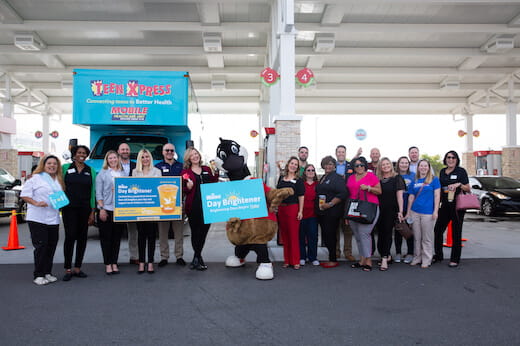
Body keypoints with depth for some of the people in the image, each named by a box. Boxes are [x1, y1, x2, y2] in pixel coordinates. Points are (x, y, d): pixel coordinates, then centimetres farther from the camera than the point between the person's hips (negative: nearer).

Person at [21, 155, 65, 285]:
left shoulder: (59, 180, 17)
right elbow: (24, 195, -4)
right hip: (37, 219, -5)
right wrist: (36, 203, -17)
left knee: (51, 246, 7)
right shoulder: (36, 178, 0)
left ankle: (47, 272, 18)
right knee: (41, 246, -7)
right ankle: (38, 275, 2)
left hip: (54, 219, 6)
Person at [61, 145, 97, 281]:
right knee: (70, 236, -7)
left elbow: (93, 192, 7)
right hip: (69, 208, -2)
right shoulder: (65, 168, 5)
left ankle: (77, 268, 14)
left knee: (82, 237, 5)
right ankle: (68, 269, 1)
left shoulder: (91, 171, 9)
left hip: (85, 209, 2)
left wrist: (92, 212, 3)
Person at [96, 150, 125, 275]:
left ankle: (114, 263, 15)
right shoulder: (102, 174, 4)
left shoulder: (123, 173, 12)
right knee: (106, 237, 1)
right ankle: (108, 264, 8)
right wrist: (101, 209, -9)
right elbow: (99, 193, 0)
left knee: (117, 237, 7)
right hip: (106, 209, -3)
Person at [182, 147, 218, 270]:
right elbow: (183, 191, 4)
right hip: (193, 207, -3)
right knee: (195, 232, 0)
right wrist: (188, 187, -16)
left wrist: (215, 174, 5)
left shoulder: (207, 170, 16)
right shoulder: (185, 172, 6)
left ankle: (196, 258, 17)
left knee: (203, 231, 1)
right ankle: (198, 258, 13)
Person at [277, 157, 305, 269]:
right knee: (284, 235, 8)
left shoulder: (298, 181, 1)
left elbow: (301, 197, -3)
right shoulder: (281, 178, 12)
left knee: (294, 235, -3)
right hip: (281, 208, 4)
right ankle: (287, 260, 17)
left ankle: (295, 261, 4)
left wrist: (300, 211, -10)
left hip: (293, 208, -4)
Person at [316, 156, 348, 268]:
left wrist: (330, 204, -21)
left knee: (330, 235, -5)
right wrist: (319, 206, 13)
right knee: (325, 236, 10)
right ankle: (331, 258, 19)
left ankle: (333, 260, 5)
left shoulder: (337, 178, -7)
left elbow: (342, 194, -17)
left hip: (332, 212, -8)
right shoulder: (323, 178, 18)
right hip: (321, 212, 8)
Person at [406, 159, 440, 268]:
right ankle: (417, 258, 21)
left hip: (428, 213, -4)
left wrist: (436, 211, -9)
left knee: (427, 238, 3)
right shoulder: (414, 181, 11)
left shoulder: (434, 179, 2)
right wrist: (408, 212, 12)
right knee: (417, 237, 10)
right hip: (415, 212, 4)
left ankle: (426, 260, 12)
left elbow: (437, 196, -2)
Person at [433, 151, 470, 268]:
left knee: (456, 233, 1)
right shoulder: (442, 171, 12)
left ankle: (455, 259, 9)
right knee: (438, 229, 5)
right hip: (445, 205, 5)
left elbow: (468, 189, -1)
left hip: (457, 205, -5)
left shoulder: (461, 171, -2)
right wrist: (438, 202, 15)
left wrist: (459, 184, -19)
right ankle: (438, 255, 19)